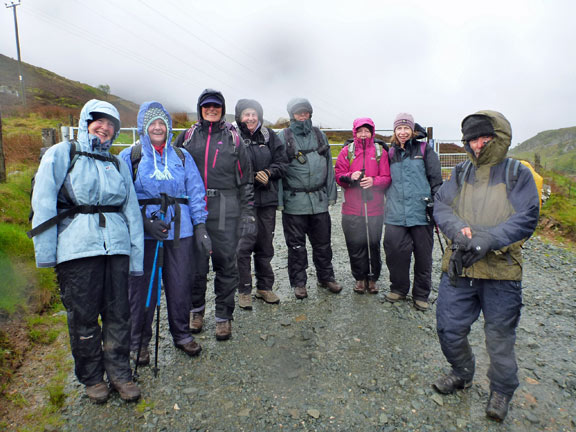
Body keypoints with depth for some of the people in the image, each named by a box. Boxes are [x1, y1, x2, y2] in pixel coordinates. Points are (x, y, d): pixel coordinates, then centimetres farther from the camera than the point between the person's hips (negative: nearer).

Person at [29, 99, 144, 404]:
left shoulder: (118, 164, 19)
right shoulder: (61, 154, 7)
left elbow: (132, 211, 14)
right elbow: (43, 202, -2)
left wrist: (136, 256, 8)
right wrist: (46, 251, -10)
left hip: (116, 246, 4)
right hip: (77, 248, -3)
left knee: (118, 313, 6)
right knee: (83, 316, 5)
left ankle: (119, 373, 20)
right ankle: (91, 378, 23)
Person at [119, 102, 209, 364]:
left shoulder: (182, 156, 10)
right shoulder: (129, 157, 5)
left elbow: (195, 193, 7)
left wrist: (200, 226, -2)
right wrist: (145, 222, -14)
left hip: (179, 231, 2)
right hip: (143, 233, -2)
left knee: (180, 284, 9)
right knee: (142, 287, 4)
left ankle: (182, 335, 28)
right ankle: (138, 343, 23)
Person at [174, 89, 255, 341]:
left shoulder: (233, 138, 8)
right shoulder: (187, 137, 12)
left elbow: (246, 180, 6)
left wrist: (248, 214, 1)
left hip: (225, 211, -1)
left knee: (226, 262, 2)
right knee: (195, 262, 8)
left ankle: (224, 316, 17)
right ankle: (196, 310, 29)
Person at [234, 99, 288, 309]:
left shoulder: (269, 136, 11)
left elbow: (283, 162, 9)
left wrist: (268, 172, -9)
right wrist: (254, 177, -17)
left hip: (267, 198, 5)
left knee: (265, 245, 12)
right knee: (243, 246, -7)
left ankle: (264, 287, 26)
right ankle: (244, 290, 9)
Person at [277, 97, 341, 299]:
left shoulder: (320, 135, 12)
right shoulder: (283, 137, -1)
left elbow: (328, 166, 14)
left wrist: (331, 194, 9)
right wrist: (279, 199, -9)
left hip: (319, 200, 3)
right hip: (294, 201, -3)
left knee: (323, 242, 12)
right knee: (296, 245, 6)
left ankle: (326, 277, 29)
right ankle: (298, 283, 20)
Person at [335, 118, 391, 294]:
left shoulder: (380, 152, 7)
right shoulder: (347, 151, 8)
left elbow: (387, 178, 3)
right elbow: (339, 176, 4)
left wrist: (373, 181, -16)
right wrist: (350, 177, -16)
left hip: (374, 208, 0)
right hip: (352, 208, 0)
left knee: (374, 244, 5)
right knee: (355, 245, 4)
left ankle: (372, 278, 22)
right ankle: (360, 278, 21)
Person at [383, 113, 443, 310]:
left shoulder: (425, 150, 6)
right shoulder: (391, 153, 15)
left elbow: (436, 179, 2)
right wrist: (389, 202, 18)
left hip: (421, 212, -2)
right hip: (396, 213, 2)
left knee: (423, 255, 5)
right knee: (394, 251, -4)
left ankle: (421, 295, 20)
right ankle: (399, 289, 18)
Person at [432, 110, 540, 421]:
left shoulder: (518, 175, 0)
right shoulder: (460, 174, 10)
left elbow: (526, 219, -9)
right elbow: (441, 206, 1)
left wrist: (488, 239, -23)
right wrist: (458, 228, -20)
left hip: (501, 271, -2)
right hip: (458, 268, 3)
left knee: (500, 337, 10)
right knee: (449, 328, 9)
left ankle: (501, 390, 35)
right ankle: (462, 374, 37)